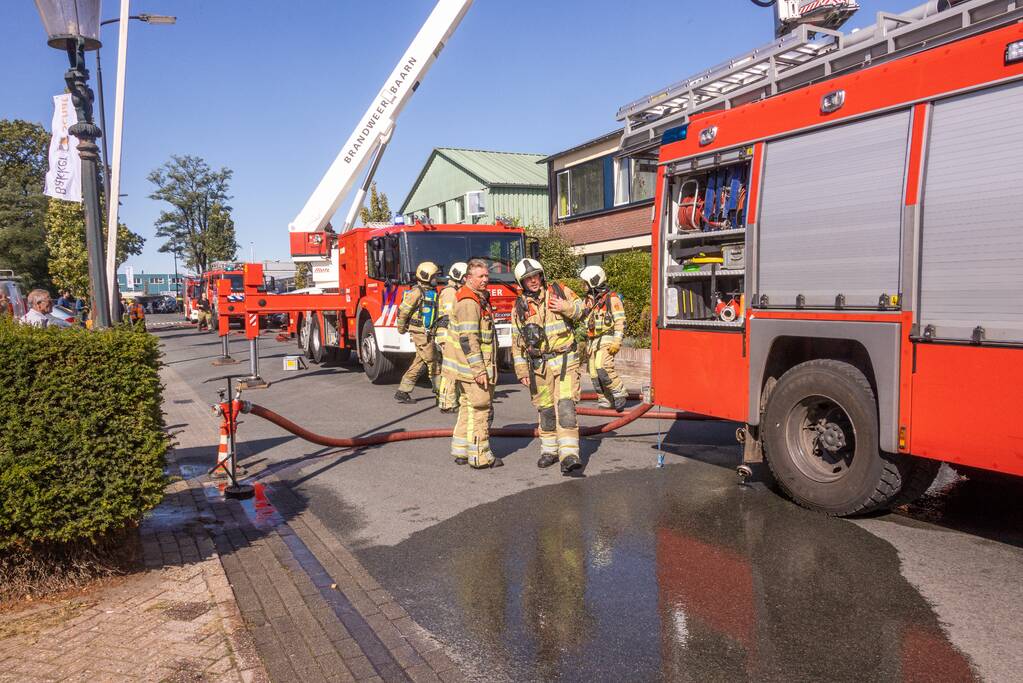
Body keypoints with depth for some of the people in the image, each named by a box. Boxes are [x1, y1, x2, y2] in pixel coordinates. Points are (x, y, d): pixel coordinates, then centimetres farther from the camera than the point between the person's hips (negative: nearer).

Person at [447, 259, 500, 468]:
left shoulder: (480, 298, 16)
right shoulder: (468, 302, -18)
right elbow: (468, 339, -23)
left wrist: (483, 366, 27)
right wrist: (479, 370, -24)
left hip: (467, 365, 11)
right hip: (472, 365, -11)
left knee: (468, 407, 15)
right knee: (480, 408, -5)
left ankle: (461, 451, 24)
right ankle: (480, 457, 1)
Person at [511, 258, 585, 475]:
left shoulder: (560, 291, 3)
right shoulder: (519, 307, 6)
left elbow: (582, 310, 8)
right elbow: (517, 342, 8)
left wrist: (567, 308, -13)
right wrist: (522, 370, 3)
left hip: (565, 360, -2)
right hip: (539, 365, 2)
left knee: (566, 406, -14)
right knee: (545, 409, 11)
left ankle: (569, 455, -17)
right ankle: (549, 450, 27)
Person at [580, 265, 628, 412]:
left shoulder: (612, 298, -7)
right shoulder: (589, 299, 16)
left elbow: (620, 321, -11)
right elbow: (581, 316, 24)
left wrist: (617, 342, -19)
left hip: (606, 339, -8)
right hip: (591, 341, 8)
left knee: (602, 368, -22)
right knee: (594, 372, 5)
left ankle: (619, 392, -7)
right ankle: (605, 400, 14)